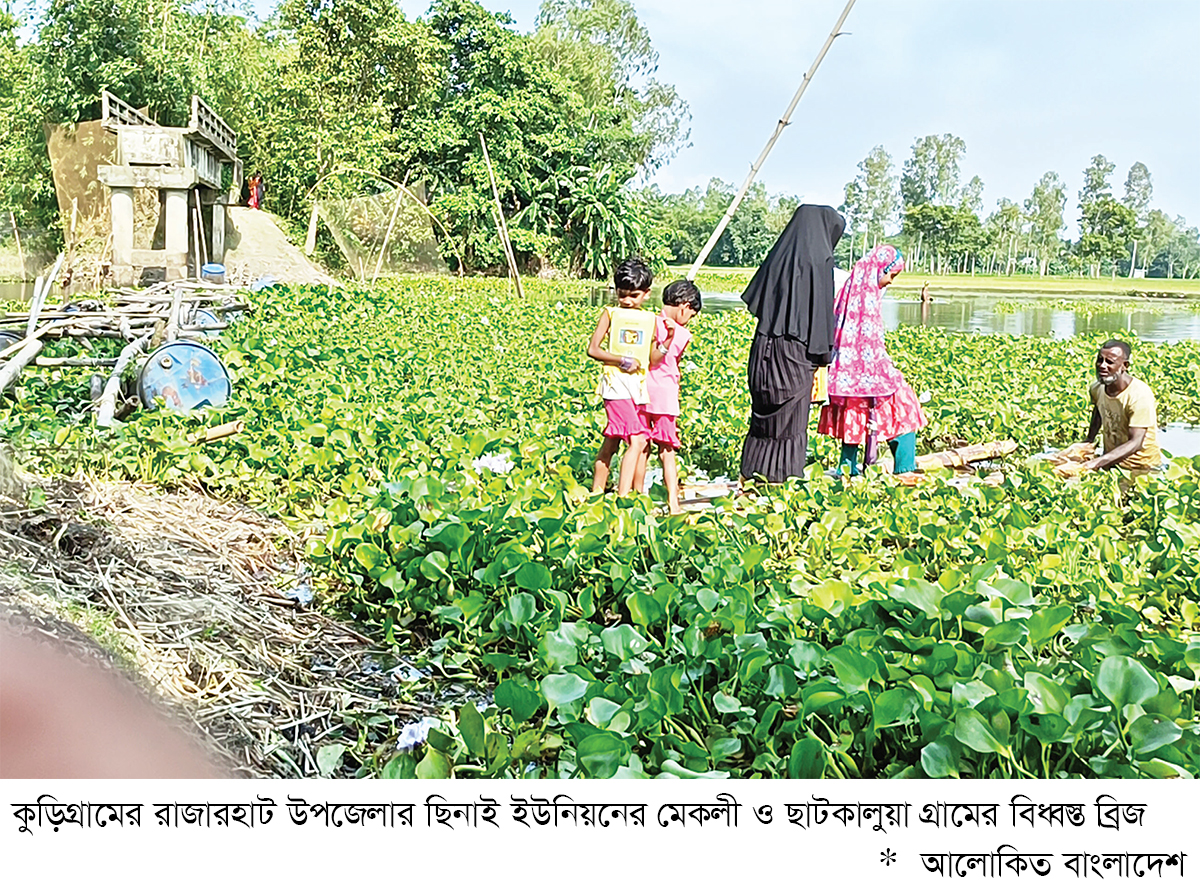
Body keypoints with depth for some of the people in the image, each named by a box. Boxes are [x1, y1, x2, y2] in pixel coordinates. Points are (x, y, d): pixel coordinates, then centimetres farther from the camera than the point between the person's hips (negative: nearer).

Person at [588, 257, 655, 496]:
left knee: (612, 442, 10)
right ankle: (622, 496, -14)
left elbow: (652, 357, 15)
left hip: (640, 385, 5)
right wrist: (622, 360, -11)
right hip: (617, 384, -5)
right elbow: (592, 350, -4)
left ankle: (596, 493, 20)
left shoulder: (650, 319, 12)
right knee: (636, 441, -16)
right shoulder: (610, 314, 1)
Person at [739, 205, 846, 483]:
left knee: (764, 416, 13)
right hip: (795, 350, -6)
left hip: (765, 347, 6)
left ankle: (752, 473, 17)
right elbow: (822, 311, -10)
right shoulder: (819, 261, -9)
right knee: (790, 418, 3)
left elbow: (755, 298, 14)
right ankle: (781, 475, 6)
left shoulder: (779, 255, 9)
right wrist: (823, 353, -2)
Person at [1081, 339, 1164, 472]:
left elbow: (1136, 443, -28)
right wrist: (1089, 439, 21)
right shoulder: (1097, 388, -3)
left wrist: (1098, 462, -37)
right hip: (1111, 460, 5)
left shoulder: (1139, 395, -21)